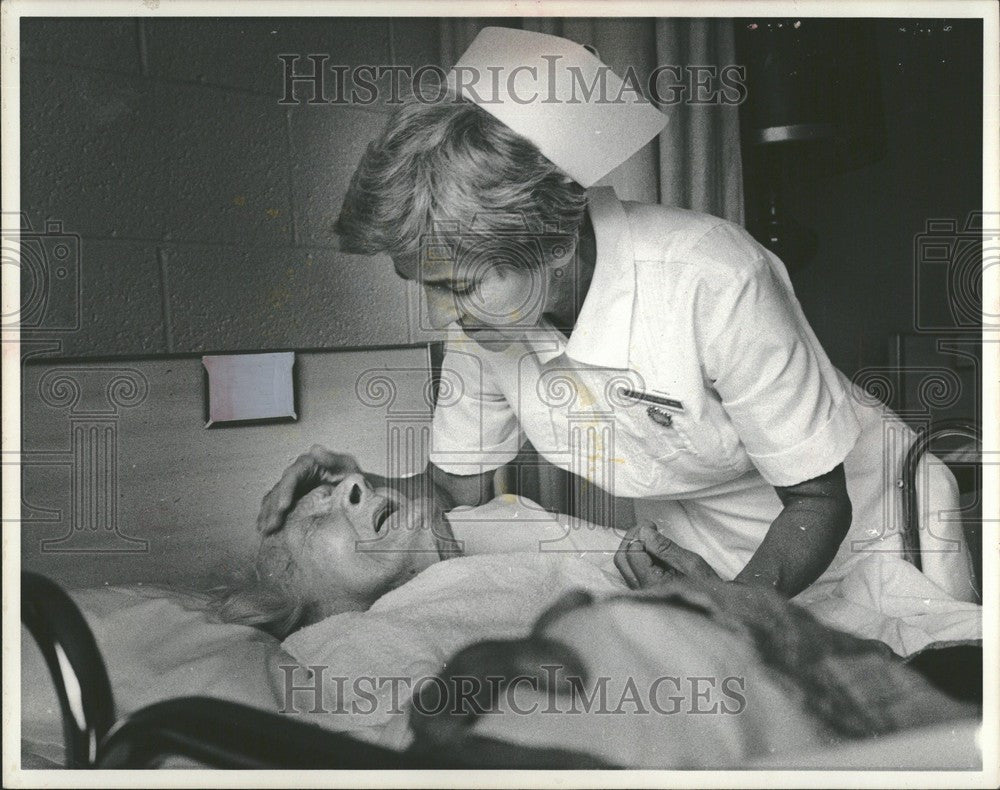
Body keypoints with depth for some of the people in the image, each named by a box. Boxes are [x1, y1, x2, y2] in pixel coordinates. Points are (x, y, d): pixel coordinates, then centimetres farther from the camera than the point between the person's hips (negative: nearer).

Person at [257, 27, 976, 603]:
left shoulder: (713, 284, -36)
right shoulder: (482, 310, -18)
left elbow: (818, 503, -25)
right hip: (686, 547, 4)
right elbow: (462, 490, -5)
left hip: (859, 528, -4)